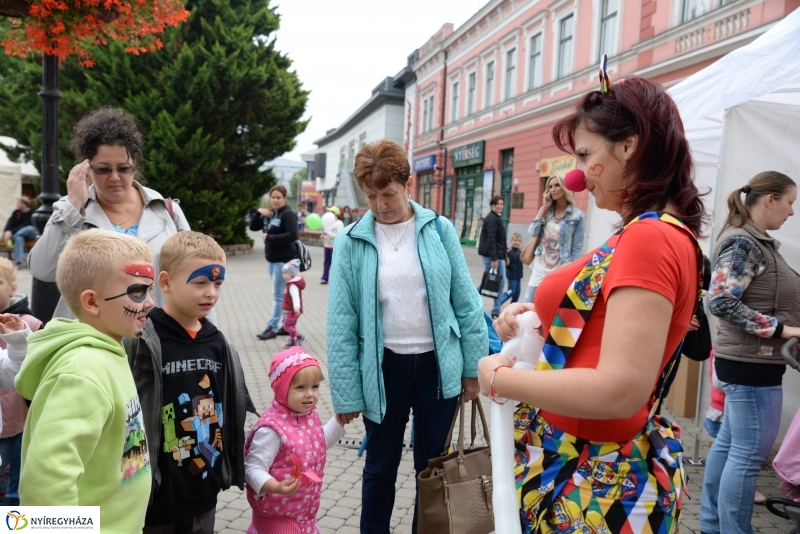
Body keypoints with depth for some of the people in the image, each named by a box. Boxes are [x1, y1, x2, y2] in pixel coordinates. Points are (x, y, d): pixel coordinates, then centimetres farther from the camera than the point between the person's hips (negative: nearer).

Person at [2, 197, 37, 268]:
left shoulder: (32, 213, -12)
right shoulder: (16, 212, 4)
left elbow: (25, 225, -20)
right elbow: (10, 223, -9)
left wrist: (11, 232, -28)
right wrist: (7, 231, -29)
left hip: (30, 233, -3)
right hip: (18, 234, 3)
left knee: (30, 228, -39)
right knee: (19, 238, -36)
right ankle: (18, 261, -49)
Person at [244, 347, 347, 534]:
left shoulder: (309, 416, -1)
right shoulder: (272, 428, -27)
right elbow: (253, 469, -26)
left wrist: (341, 419, 10)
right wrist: (276, 487, -41)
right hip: (277, 517, -8)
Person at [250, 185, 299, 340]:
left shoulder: (288, 214, -12)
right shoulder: (269, 214, 10)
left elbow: (293, 235, -24)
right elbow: (253, 227, 14)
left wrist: (270, 237, -20)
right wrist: (258, 212, -2)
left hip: (283, 260, -8)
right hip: (271, 260, 8)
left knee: (278, 295, -2)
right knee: (283, 295, 13)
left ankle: (272, 328, 4)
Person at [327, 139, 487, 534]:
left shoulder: (439, 230, -4)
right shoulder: (351, 243, -6)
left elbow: (466, 303, 0)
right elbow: (341, 324, -6)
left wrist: (473, 368, -1)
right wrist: (346, 393, -7)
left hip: (437, 364, 1)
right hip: (384, 368, 0)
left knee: (433, 466, 16)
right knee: (381, 466, 17)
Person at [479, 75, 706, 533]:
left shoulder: (649, 237, -24)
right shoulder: (666, 234, 7)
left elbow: (619, 391, -31)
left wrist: (500, 378, -20)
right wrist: (541, 319, 0)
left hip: (597, 480, -9)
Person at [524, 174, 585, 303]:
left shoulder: (577, 216, -5)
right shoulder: (545, 210, 9)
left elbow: (576, 248, -5)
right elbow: (532, 233, -5)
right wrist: (544, 208, -5)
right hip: (539, 269, 5)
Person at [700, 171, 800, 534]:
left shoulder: (759, 242, 13)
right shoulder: (743, 243, -16)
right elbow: (721, 301, -24)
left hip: (749, 361, 10)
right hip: (751, 363, -10)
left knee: (729, 444, 16)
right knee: (748, 454, -1)